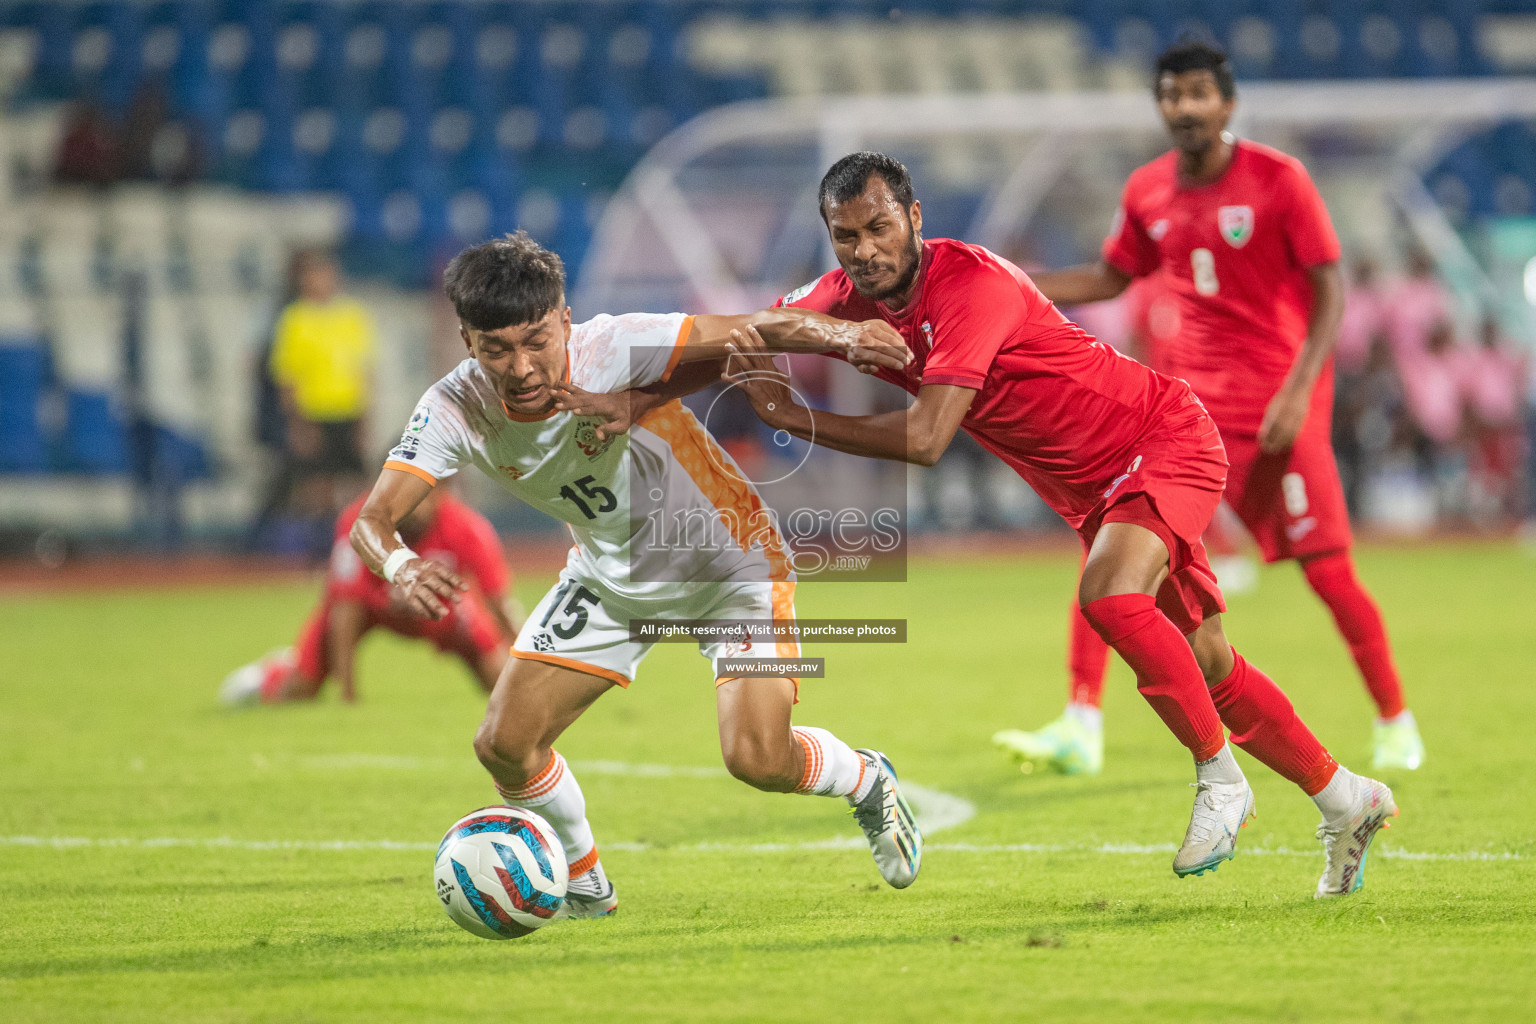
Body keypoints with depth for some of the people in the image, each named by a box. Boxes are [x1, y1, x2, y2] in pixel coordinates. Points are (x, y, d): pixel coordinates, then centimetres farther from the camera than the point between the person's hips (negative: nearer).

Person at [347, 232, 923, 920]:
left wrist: (839, 335, -56)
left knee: (758, 759, -17)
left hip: (729, 560, -4)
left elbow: (757, 329, -35)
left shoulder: (612, 351, -32)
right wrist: (398, 566, -52)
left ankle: (867, 780, 19)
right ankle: (584, 887, 22)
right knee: (504, 745, -6)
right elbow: (371, 519, -28)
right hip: (611, 578, 4)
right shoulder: (456, 411, -22)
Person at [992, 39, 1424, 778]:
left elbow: (1330, 287, -9)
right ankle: (1080, 726, -4)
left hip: (1276, 403, -5)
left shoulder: (1278, 180, -10)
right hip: (1187, 394, 5)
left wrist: (1299, 390, -19)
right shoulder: (1148, 192, 5)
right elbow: (1111, 277, 20)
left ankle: (1395, 723, 14)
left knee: (1328, 572, -6)